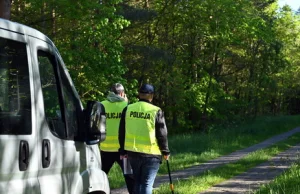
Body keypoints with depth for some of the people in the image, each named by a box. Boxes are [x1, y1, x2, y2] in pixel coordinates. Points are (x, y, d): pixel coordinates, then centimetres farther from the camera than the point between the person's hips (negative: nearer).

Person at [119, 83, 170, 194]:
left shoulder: (128, 109, 3)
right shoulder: (156, 111, -8)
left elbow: (122, 133, 8)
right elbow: (162, 134, -5)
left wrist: (123, 151, 17)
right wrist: (165, 151, 7)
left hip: (132, 152, 4)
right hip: (151, 153, -4)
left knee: (137, 182, 18)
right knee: (147, 183, 0)